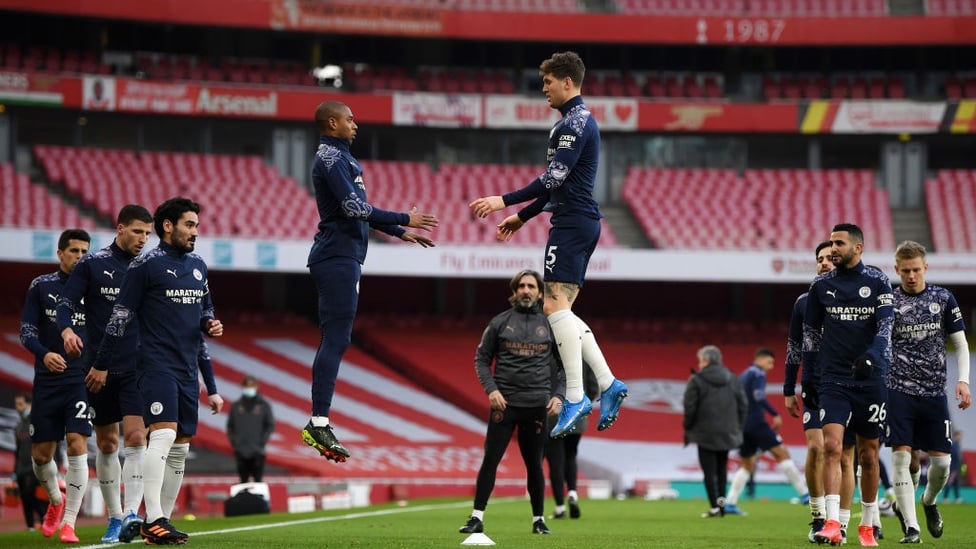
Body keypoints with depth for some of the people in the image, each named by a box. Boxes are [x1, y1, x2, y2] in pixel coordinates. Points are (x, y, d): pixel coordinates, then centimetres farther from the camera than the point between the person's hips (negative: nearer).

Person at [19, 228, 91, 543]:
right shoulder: (41, 286, 5)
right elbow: (26, 331, 1)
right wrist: (44, 354, -17)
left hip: (83, 379, -1)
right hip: (47, 381, 1)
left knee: (77, 444, -16)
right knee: (41, 454, 4)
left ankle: (68, 523, -12)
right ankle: (56, 500, 36)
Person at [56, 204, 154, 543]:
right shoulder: (92, 264, 0)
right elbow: (66, 304, -5)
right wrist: (67, 330, -24)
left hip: (137, 368, 0)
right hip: (99, 368, 0)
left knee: (136, 438, -15)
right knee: (106, 444, 7)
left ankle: (132, 513, -20)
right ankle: (114, 517, 17)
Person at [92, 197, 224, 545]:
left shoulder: (198, 266, 16)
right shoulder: (146, 265, -5)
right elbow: (120, 317, -3)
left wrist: (210, 324, 5)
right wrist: (101, 365, -1)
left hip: (188, 370, 8)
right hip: (157, 365, -8)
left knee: (180, 448, 6)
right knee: (163, 435, -21)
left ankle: (161, 522, 11)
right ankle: (153, 520, -25)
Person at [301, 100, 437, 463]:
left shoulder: (340, 157, 22)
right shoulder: (331, 157, -11)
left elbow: (359, 211, 29)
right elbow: (354, 207, -20)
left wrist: (400, 232, 28)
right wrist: (405, 220, -16)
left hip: (343, 259, 11)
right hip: (337, 258, -11)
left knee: (335, 341, 9)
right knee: (335, 340, -13)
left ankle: (318, 423, 9)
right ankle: (319, 422, -17)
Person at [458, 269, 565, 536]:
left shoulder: (550, 324, 7)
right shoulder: (500, 322, 3)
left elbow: (563, 365, 11)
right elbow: (481, 359, 5)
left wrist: (558, 395, -2)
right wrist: (491, 389, -9)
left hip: (537, 404, 1)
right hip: (504, 403, -1)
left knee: (534, 464, 7)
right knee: (490, 460, -6)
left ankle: (539, 519, 18)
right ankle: (477, 517, -4)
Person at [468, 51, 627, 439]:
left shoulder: (574, 122, -12)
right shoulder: (578, 120, 21)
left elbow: (554, 178, -20)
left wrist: (505, 201, -17)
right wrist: (522, 216, 27)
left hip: (572, 223, -11)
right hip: (580, 221, 11)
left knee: (555, 305, -15)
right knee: (561, 310, 10)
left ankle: (575, 397, -18)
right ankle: (608, 384, 6)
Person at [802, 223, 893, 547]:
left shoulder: (878, 282, 0)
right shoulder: (821, 285, 6)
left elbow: (886, 326, -8)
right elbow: (810, 334, 13)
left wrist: (872, 356, -26)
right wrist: (808, 378, 11)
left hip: (870, 380, -1)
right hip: (833, 380, 1)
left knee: (868, 455, 7)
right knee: (832, 446, -16)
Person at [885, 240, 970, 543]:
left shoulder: (943, 298, 6)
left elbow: (960, 344, 10)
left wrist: (963, 380, -4)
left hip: (934, 391, 2)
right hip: (899, 390, -2)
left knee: (941, 460, 1)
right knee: (901, 456, -11)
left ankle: (929, 501, 33)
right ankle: (911, 526, -6)